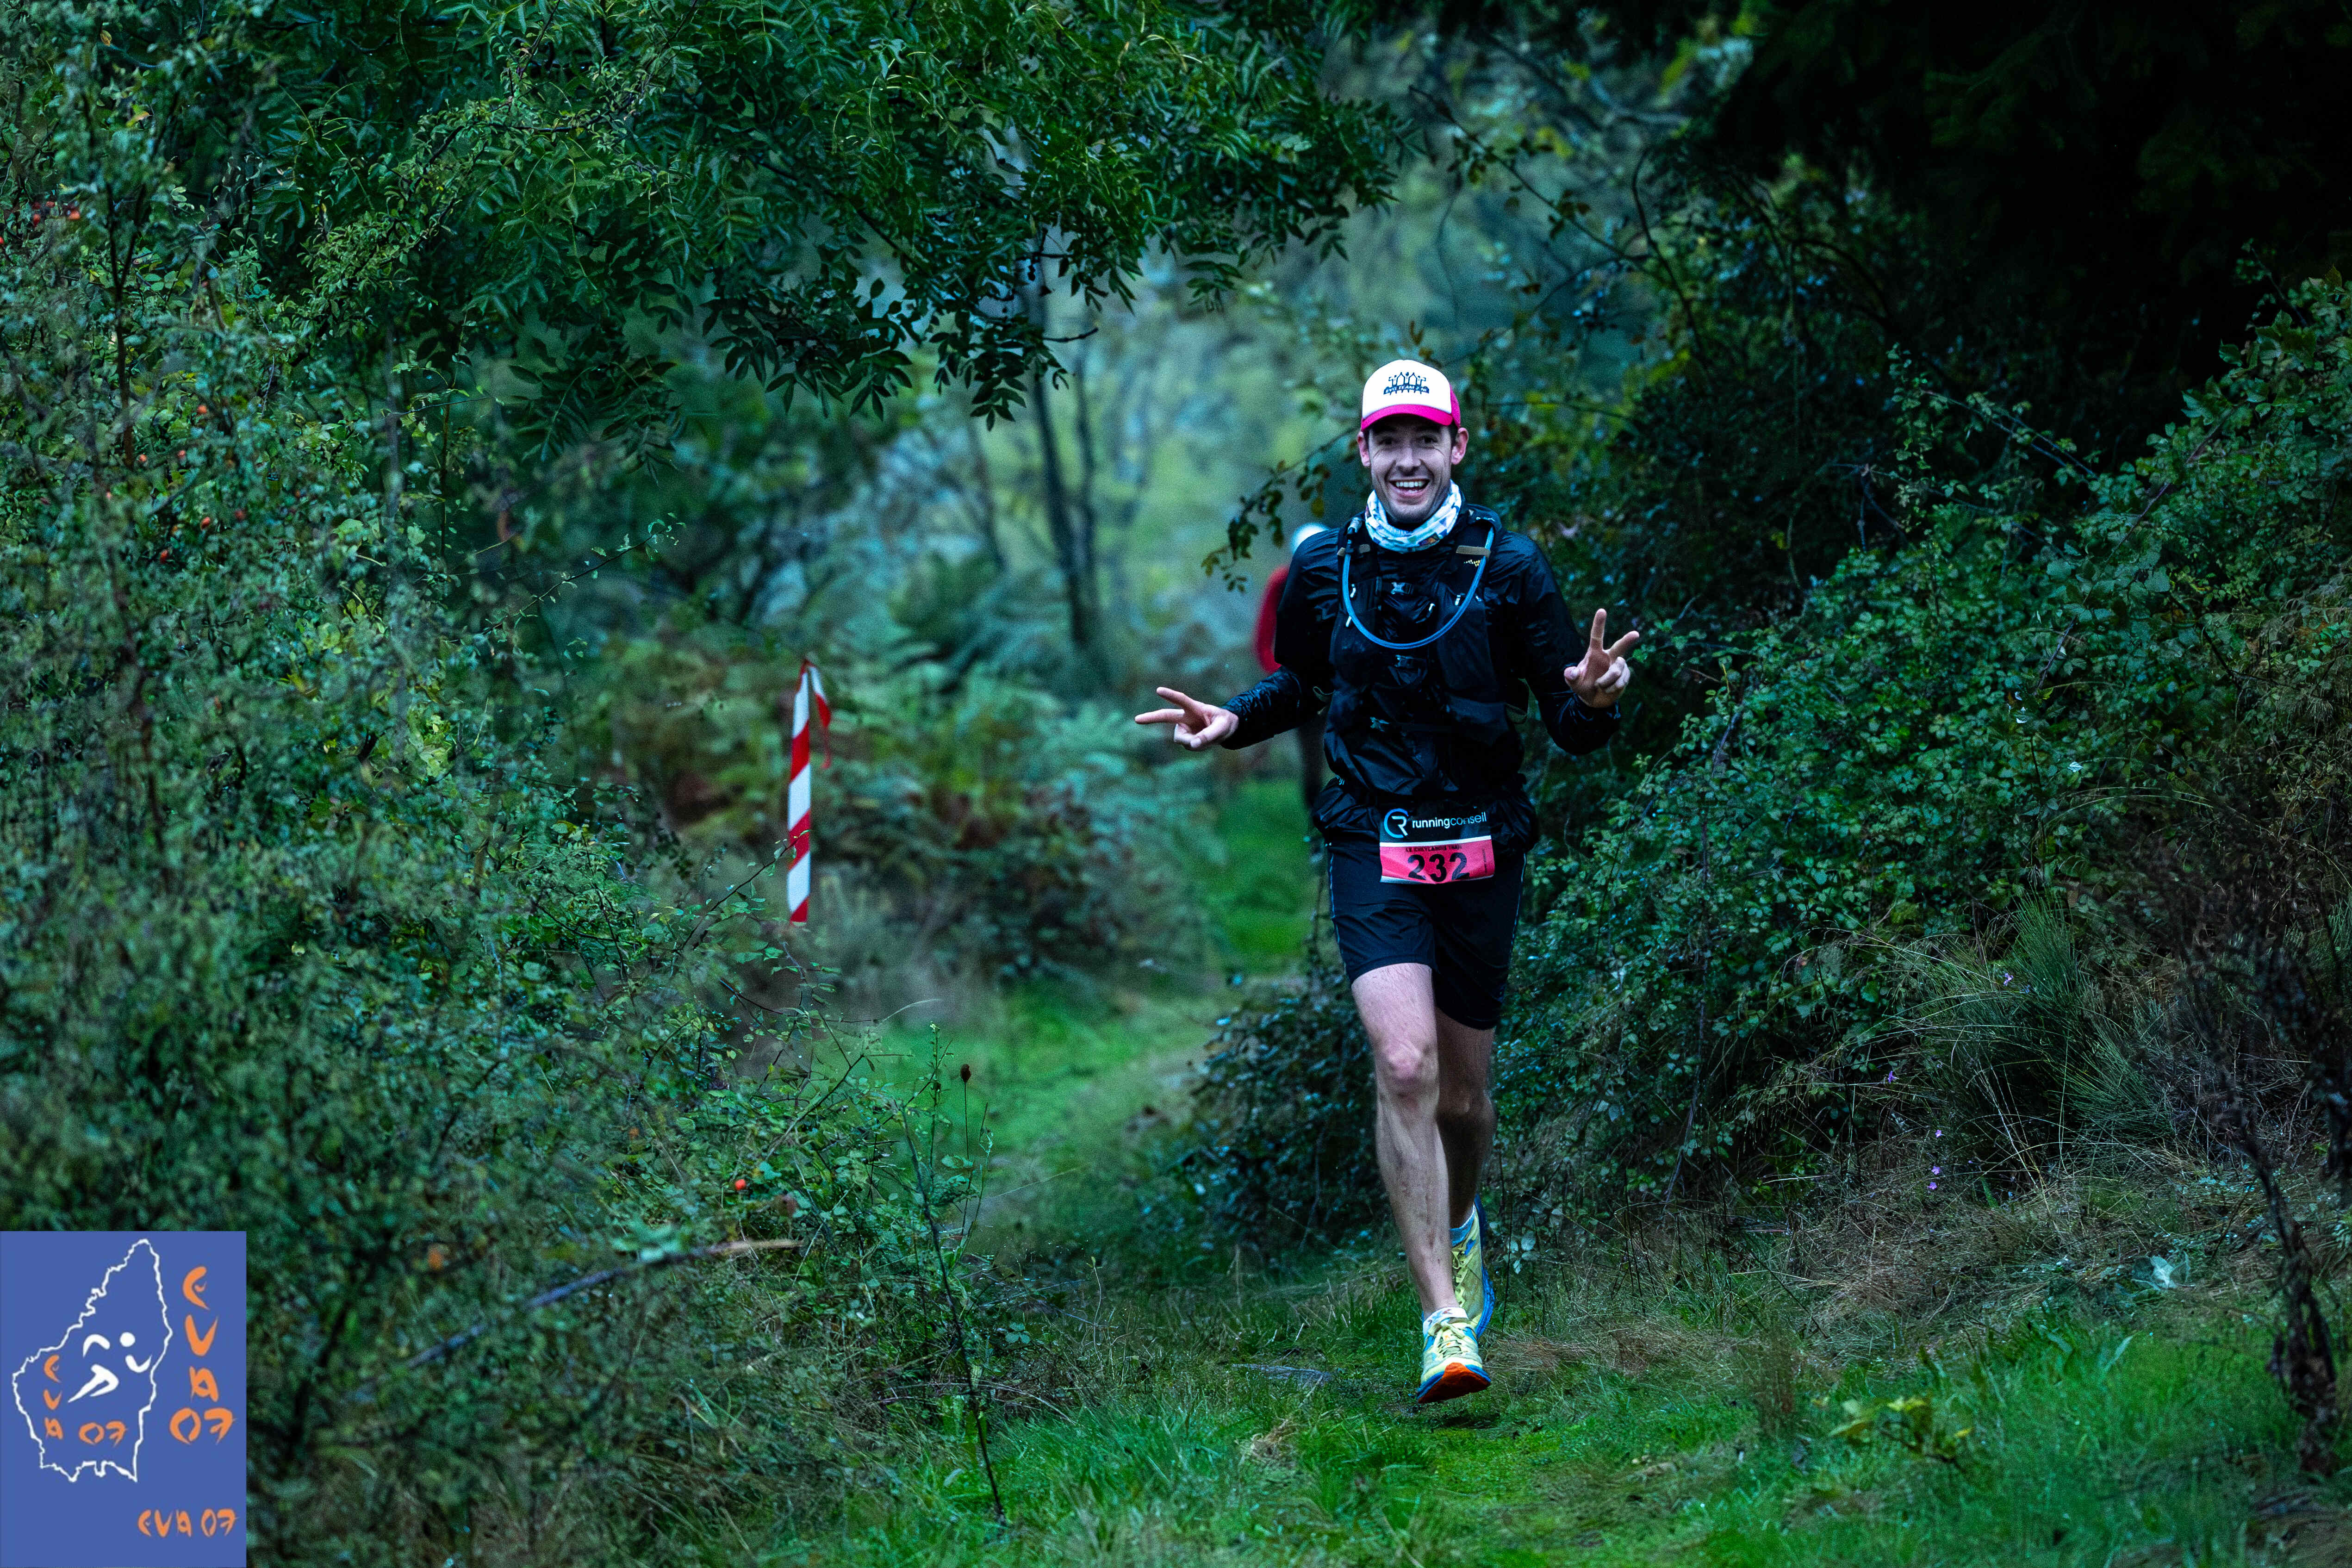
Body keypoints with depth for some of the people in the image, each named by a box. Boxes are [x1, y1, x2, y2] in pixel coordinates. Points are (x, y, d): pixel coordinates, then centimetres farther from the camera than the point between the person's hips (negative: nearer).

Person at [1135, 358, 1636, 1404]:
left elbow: (1572, 731, -1)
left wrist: (1594, 700, -24)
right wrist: (1231, 720, -1)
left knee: (1462, 1095, 11)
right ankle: (1446, 1323, -19)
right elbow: (1298, 689, 19)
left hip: (1481, 849, 1)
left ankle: (1459, 1224, 46)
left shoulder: (1509, 566, -3)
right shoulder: (1321, 569, 2)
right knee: (1404, 1069, -20)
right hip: (1373, 847, -1)